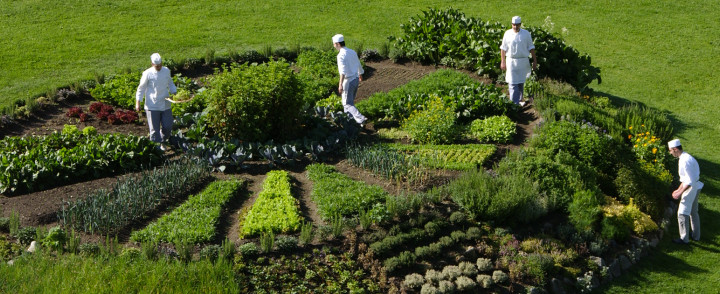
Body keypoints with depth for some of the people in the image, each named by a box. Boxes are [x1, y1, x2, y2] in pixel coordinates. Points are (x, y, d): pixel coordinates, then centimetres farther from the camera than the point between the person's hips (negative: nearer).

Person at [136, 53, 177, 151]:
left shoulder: (166, 71, 3)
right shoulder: (148, 74, -10)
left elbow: (170, 84, 18)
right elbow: (141, 88, -2)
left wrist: (175, 93, 1)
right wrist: (137, 102, -6)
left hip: (165, 104, 4)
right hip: (152, 106, -4)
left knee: (168, 126, 5)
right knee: (154, 128, -1)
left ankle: (162, 142, 30)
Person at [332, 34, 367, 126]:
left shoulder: (341, 55, -17)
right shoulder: (352, 52, 9)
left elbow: (343, 71, -29)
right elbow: (359, 65, 21)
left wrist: (340, 84, -33)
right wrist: (360, 76, 39)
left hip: (348, 81, -8)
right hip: (356, 79, 8)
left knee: (347, 104, -2)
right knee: (350, 101, 21)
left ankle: (361, 119, -17)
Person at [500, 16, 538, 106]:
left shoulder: (526, 34, 1)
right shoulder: (507, 34, 0)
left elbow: (531, 48, 6)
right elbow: (503, 49, 5)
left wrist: (534, 61, 4)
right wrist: (502, 62, 1)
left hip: (523, 61, 1)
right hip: (511, 61, -1)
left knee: (521, 82, 10)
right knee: (512, 83, -7)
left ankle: (519, 100, 24)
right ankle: (514, 103, -8)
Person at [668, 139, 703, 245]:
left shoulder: (685, 161, -24)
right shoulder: (686, 157, 9)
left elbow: (690, 181, -26)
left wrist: (680, 192, -22)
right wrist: (678, 190, 19)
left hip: (691, 188, -10)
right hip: (695, 187, 10)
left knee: (682, 213, -2)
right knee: (693, 212, 21)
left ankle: (684, 238, 4)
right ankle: (696, 235, 32)